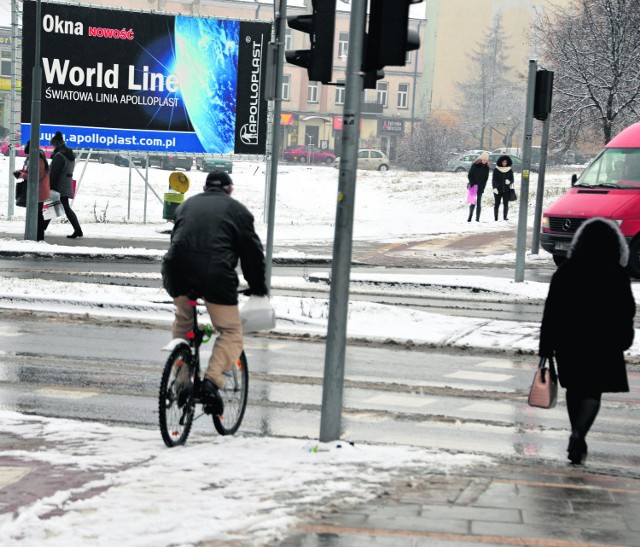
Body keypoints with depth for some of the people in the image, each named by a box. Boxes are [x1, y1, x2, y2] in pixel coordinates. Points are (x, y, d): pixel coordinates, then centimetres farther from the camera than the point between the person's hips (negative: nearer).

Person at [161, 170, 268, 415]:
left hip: (177, 269, 4)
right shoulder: (237, 209, 16)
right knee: (231, 332, 7)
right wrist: (258, 287, 22)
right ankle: (212, 381, -15)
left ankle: (182, 382, 25)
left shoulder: (186, 204, 28)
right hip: (216, 273, -4)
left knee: (183, 322, 29)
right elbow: (252, 251, 13)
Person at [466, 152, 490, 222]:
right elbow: (469, 175, -3)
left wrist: (482, 187, -3)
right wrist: (472, 184, -11)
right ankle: (469, 218, 3)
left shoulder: (486, 167, 4)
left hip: (480, 188, 3)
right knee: (473, 203, -7)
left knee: (479, 203, 0)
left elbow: (486, 178, 8)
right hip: (473, 187, -3)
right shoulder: (475, 165, -5)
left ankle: (477, 218, 3)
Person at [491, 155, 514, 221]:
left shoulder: (510, 170, 6)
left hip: (506, 190, 1)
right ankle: (495, 218, 2)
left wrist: (509, 181, -14)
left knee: (506, 204, -3)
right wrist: (494, 188, -11)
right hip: (498, 190, -1)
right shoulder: (496, 170, 1)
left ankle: (505, 217, 4)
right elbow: (493, 180, 1)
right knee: (497, 204, -1)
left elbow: (512, 180, 9)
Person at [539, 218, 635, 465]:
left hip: (568, 341, 2)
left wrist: (546, 349, 2)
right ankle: (578, 435, -19)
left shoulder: (565, 271, -2)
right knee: (593, 391, 2)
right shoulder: (617, 275, -7)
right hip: (603, 344, -2)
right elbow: (626, 312, 0)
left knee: (574, 389, 17)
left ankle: (578, 438, 27)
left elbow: (550, 313, -2)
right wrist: (622, 340, 16)